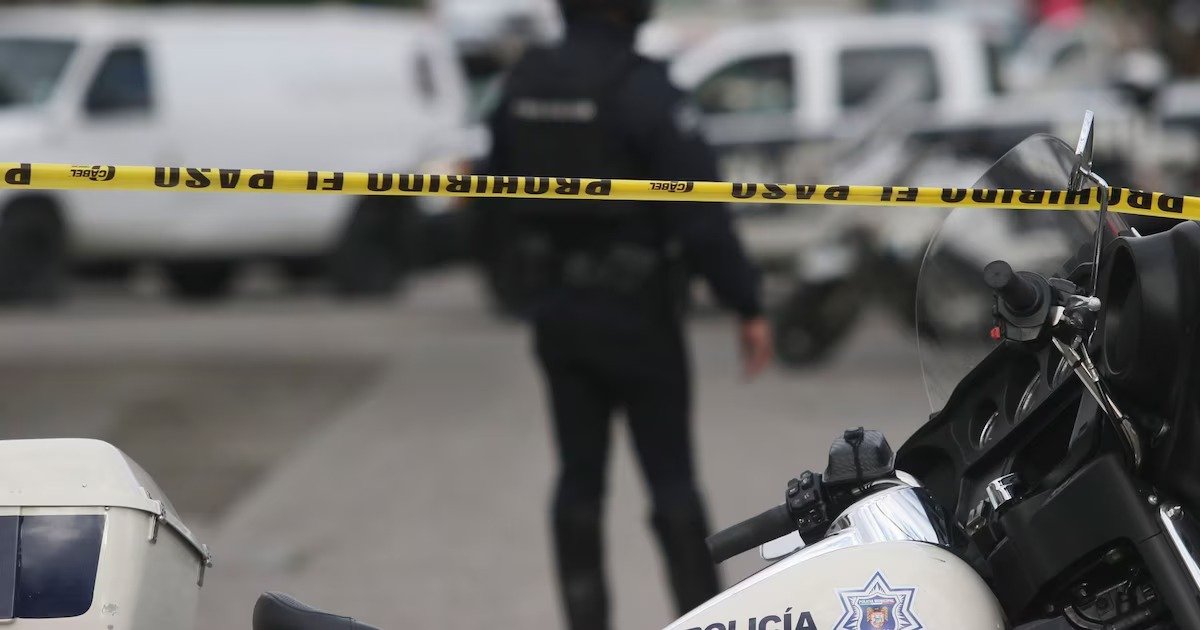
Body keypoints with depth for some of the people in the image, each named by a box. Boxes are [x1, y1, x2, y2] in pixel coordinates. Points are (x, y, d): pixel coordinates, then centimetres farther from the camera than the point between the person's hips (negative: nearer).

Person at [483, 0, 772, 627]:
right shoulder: (642, 90, -19)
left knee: (579, 476, 11)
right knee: (670, 477, 3)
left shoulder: (522, 84, 0)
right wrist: (747, 307, -15)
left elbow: (501, 197, 10)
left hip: (558, 311, 5)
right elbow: (701, 214, -22)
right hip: (636, 315, -5)